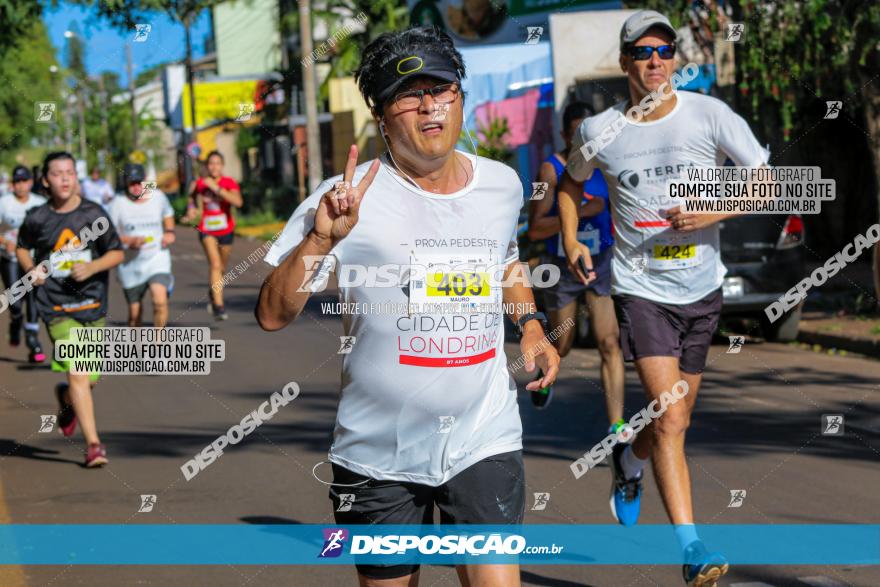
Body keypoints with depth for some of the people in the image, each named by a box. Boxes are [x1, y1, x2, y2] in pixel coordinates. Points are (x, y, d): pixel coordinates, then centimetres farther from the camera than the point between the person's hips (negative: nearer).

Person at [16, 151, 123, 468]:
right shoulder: (36, 218, -1)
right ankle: (93, 444, -8)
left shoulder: (93, 214, -2)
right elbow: (22, 247, 18)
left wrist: (91, 267, -13)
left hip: (92, 303, 2)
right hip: (57, 308, -2)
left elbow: (117, 253, 4)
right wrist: (30, 269, -2)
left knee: (90, 378, 9)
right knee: (77, 374, -14)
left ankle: (66, 398, 44)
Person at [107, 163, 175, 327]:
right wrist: (129, 240, -23)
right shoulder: (118, 203, -7)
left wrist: (170, 232, 5)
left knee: (160, 300, -23)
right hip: (130, 263, 0)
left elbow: (168, 215, 24)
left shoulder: (158, 197, 2)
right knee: (135, 312, 8)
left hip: (157, 259, 0)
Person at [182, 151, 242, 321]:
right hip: (207, 231, -1)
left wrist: (217, 188, -31)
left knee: (222, 267, 17)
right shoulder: (199, 184, -4)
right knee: (215, 264, -21)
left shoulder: (230, 183, -11)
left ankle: (213, 292, 49)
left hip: (226, 230, 1)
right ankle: (218, 306, -25)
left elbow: (238, 202, -30)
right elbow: (192, 197, 20)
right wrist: (191, 210, 0)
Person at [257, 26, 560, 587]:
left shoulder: (503, 184, 3)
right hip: (379, 452, -2)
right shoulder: (350, 199, -11)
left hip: (485, 441, 2)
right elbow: (273, 315, -15)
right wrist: (321, 240, -29)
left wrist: (530, 323, 9)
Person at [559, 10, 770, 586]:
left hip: (702, 289, 2)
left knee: (674, 420, 14)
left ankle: (629, 462, 49)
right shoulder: (599, 131, -2)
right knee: (670, 420, -17)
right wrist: (571, 240, 6)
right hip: (640, 288, -2)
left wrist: (714, 211, -17)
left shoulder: (710, 115, -6)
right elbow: (573, 181, 20)